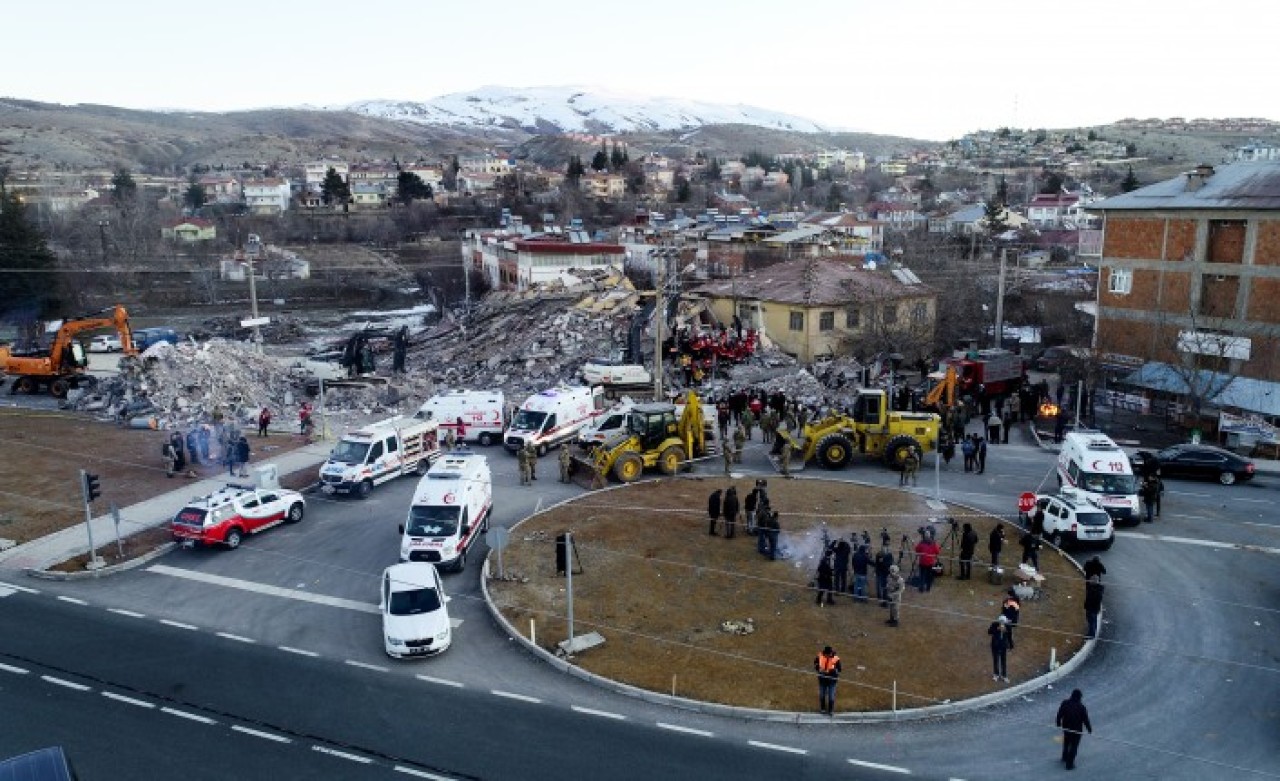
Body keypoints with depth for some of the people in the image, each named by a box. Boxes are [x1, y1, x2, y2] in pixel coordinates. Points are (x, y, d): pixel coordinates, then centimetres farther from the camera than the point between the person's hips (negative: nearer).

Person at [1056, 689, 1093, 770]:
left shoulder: (1065, 703, -10)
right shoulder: (1081, 707, -23)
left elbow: (1059, 714, 0)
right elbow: (1085, 720, -15)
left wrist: (1059, 723, 16)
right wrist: (1089, 729, 1)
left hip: (1066, 728, 4)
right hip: (1076, 730, -4)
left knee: (1066, 743, 26)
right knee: (1073, 746, 7)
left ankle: (1065, 757, 46)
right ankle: (1069, 764, 10)